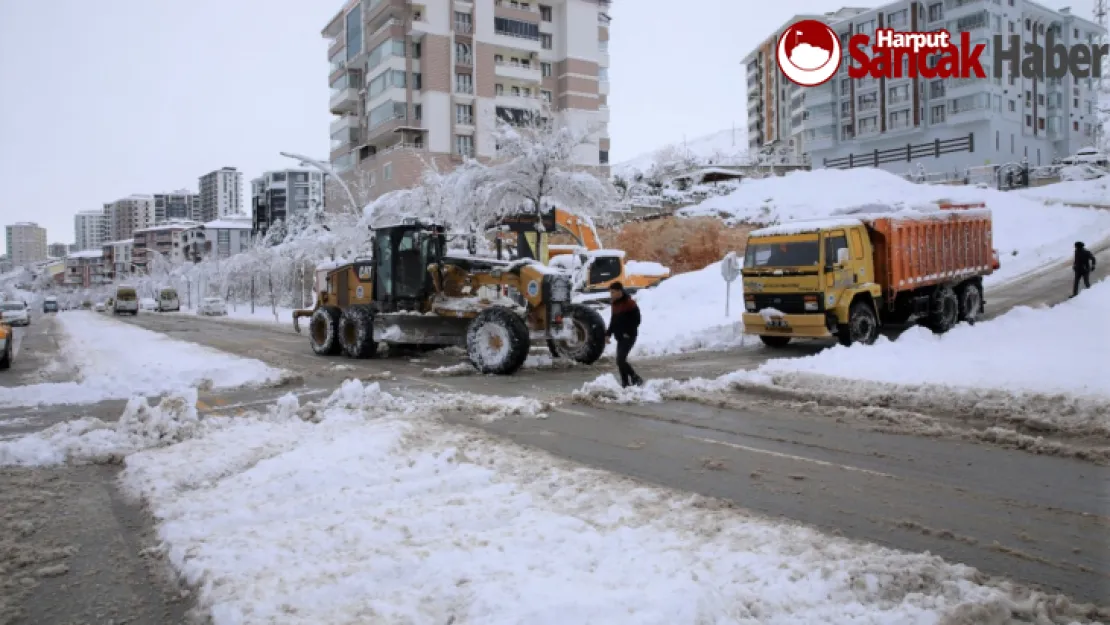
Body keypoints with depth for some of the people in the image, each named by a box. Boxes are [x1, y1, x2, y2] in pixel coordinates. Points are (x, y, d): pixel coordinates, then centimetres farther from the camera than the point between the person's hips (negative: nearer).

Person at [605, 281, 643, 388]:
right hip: (620, 337, 9)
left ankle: (635, 378, -5)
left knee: (620, 360, -16)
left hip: (628, 336, -9)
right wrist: (608, 334, 12)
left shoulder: (629, 303, -12)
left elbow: (637, 319, -13)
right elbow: (613, 320, 21)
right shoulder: (615, 304, 13)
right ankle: (625, 383, 15)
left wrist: (629, 333, -16)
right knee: (620, 360, 8)